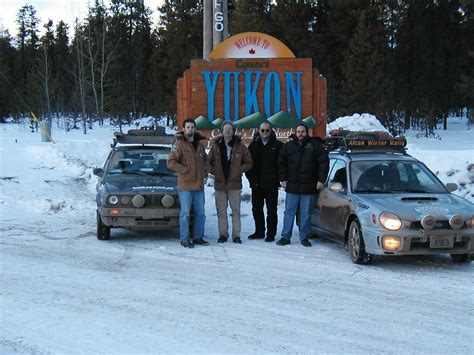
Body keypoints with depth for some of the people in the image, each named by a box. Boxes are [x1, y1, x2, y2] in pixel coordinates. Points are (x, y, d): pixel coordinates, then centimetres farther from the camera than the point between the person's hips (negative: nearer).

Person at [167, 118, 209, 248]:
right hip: (185, 185, -6)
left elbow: (205, 159, 29)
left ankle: (198, 237, 22)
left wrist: (205, 171, 15)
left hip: (199, 185, 7)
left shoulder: (199, 144, 12)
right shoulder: (180, 144, -9)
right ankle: (184, 239, 6)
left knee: (200, 213, 11)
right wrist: (184, 170, -16)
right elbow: (171, 162, -15)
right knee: (185, 213, -2)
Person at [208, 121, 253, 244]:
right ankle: (223, 234, 13)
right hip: (220, 183, 1)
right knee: (221, 211, 5)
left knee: (236, 210, 2)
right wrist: (214, 171, -2)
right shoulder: (215, 146, 4)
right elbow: (209, 162, 12)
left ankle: (236, 235, 8)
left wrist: (239, 170, -5)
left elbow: (248, 162, 6)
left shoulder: (240, 146, 1)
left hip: (234, 183, -1)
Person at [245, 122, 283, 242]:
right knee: (256, 209, 11)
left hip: (271, 184, -4)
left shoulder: (278, 145, -2)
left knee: (271, 211, 1)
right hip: (256, 184, 4)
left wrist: (277, 178, -10)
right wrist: (251, 178, -1)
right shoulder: (253, 145, 8)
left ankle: (271, 234, 8)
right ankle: (259, 232, 22)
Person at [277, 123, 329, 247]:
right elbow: (281, 163, 14)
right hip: (291, 186, 2)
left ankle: (304, 237, 13)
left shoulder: (315, 145, 1)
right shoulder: (288, 146, 7)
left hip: (308, 187, -2)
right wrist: (283, 179, 5)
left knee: (306, 213, 5)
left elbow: (323, 162, 0)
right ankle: (285, 236, 10)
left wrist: (321, 180, -5)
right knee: (289, 212, 5)